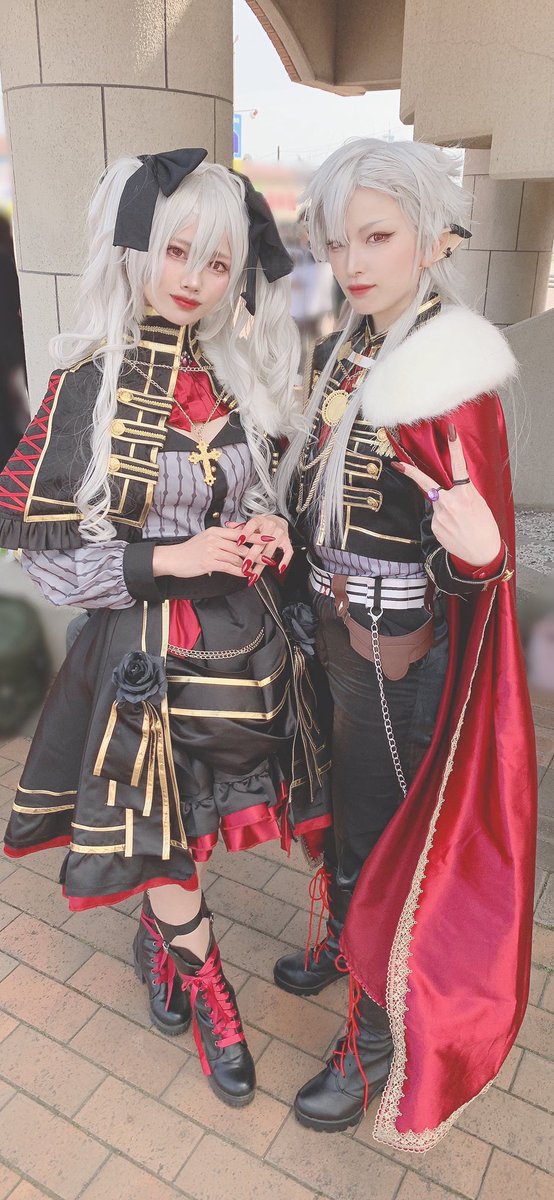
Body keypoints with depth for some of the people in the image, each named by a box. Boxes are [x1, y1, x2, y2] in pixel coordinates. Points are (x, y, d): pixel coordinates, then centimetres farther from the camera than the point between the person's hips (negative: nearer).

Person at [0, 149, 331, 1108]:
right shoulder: (87, 384, -12)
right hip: (147, 646, -4)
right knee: (159, 830, 10)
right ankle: (211, 1000, 36)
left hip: (239, 633, 5)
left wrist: (267, 529, -6)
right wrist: (168, 560, -19)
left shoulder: (234, 378, 2)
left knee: (195, 817, 19)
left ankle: (158, 934, 51)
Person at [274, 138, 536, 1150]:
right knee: (341, 804, 27)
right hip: (338, 638, 8)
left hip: (400, 661, -8)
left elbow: (483, 563, -21)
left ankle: (379, 1044, 37)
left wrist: (475, 552, -40)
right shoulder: (345, 350, 2)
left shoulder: (448, 379, -21)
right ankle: (348, 942, 56)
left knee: (383, 837, 10)